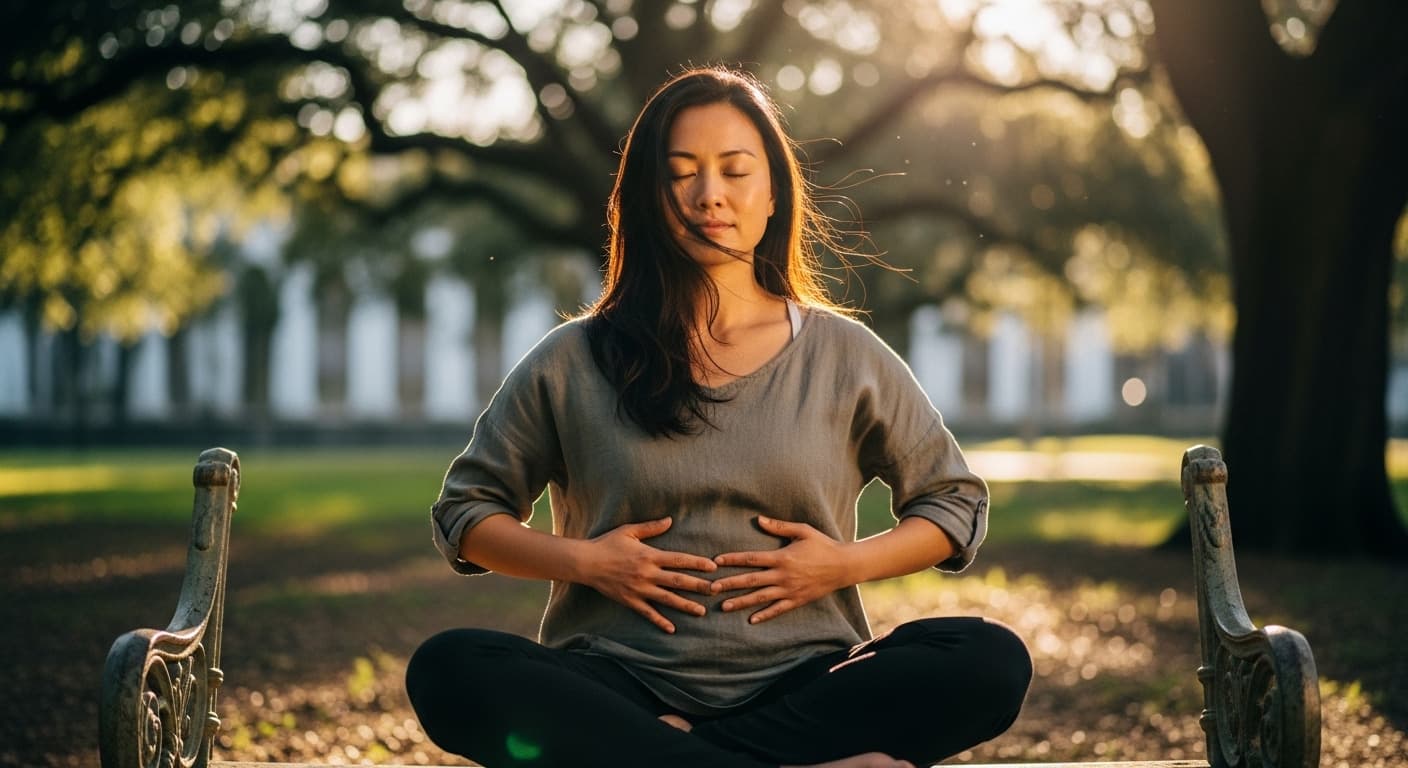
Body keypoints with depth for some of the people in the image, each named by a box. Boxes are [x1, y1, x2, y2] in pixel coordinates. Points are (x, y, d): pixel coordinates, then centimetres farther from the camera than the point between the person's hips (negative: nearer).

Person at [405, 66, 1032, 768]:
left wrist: (845, 564, -2)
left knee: (991, 661, -27)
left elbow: (956, 502, 17)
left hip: (801, 686, 0)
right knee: (448, 668, -31)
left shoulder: (845, 356, 11)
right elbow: (463, 513, 15)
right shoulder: (572, 363, 9)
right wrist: (585, 561, -3)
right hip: (622, 686, 0)